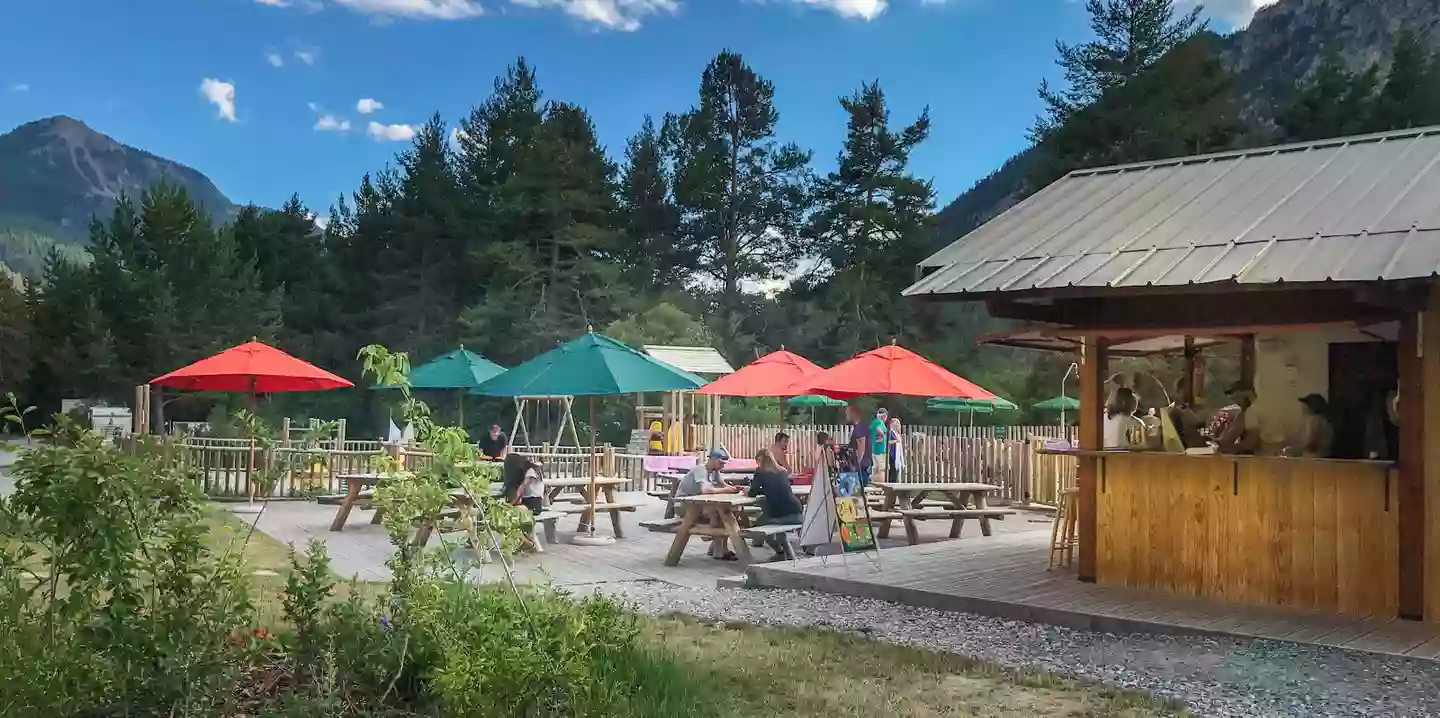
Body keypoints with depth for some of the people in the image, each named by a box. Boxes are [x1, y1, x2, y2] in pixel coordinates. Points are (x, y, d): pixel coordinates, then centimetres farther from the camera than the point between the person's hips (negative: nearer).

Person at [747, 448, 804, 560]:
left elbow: (753, 493, -1)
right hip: (796, 514, 4)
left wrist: (747, 491, 21)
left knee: (760, 522, 27)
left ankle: (780, 551, 17)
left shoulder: (761, 472, 2)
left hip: (778, 516, -4)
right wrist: (761, 490, 37)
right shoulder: (782, 471, 16)